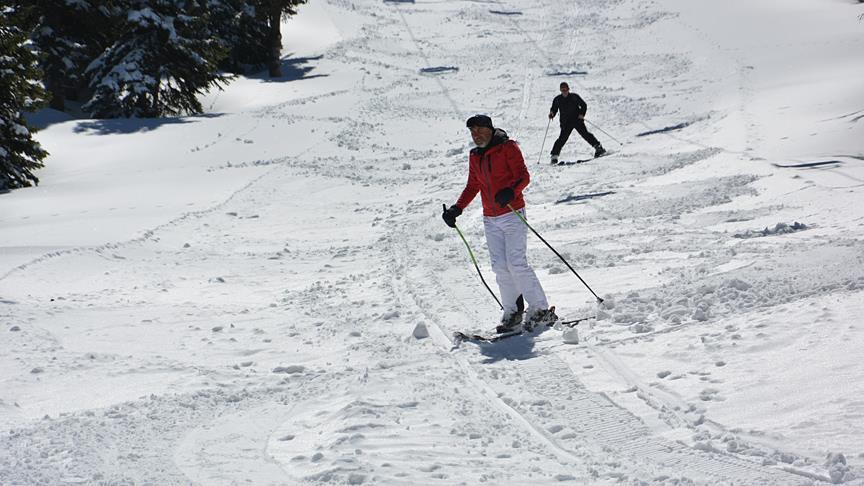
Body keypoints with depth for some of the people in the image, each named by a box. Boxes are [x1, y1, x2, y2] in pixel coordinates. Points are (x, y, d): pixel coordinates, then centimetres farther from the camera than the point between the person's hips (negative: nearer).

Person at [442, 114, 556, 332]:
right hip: (491, 219, 6)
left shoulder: (508, 147, -6)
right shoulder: (475, 156, 12)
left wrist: (510, 192, -31)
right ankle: (512, 313, 6)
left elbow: (523, 177, -12)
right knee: (500, 267, 0)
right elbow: (472, 187, 21)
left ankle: (541, 310, -8)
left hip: (513, 214, -6)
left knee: (516, 263, -14)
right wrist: (457, 208, 9)